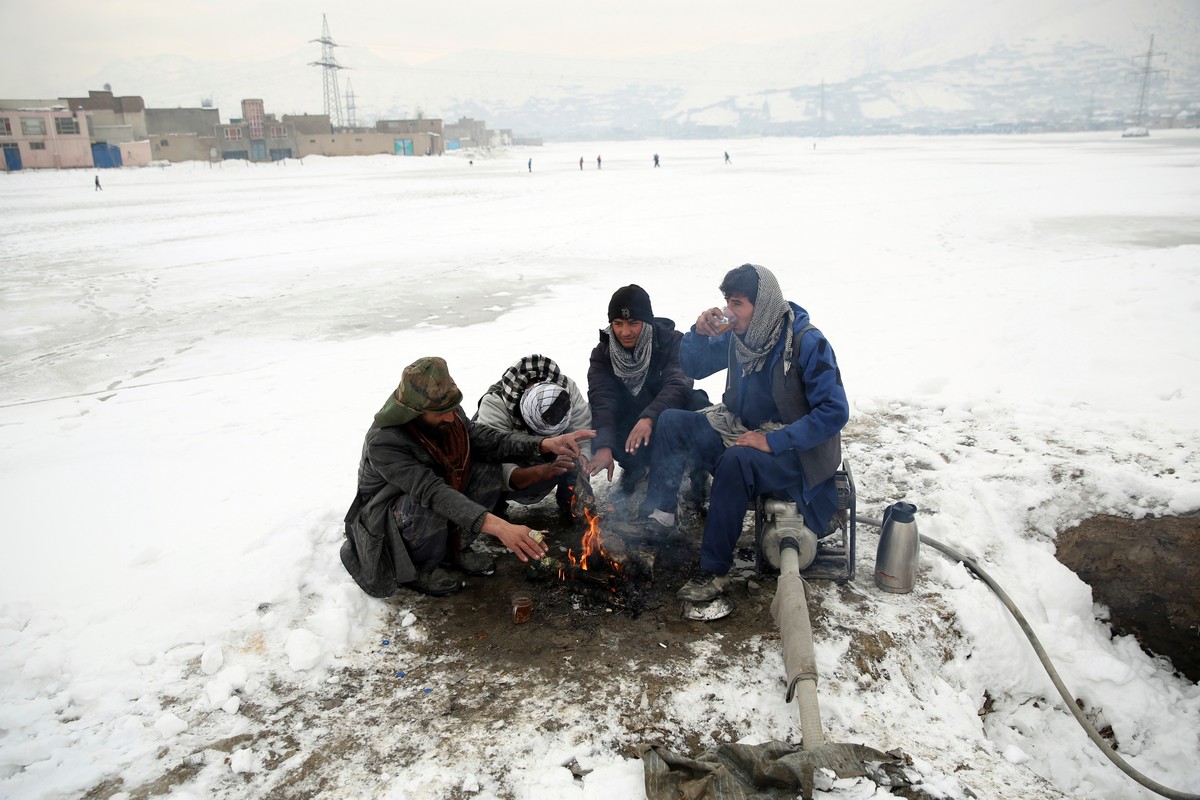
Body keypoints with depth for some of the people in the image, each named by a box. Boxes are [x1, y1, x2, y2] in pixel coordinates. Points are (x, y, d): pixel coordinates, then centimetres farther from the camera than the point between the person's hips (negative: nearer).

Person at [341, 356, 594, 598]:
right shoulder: (382, 441, -36)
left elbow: (482, 438, -12)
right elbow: (431, 492, -44)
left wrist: (544, 444, -28)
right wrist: (498, 526, -53)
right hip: (386, 515, -6)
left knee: (486, 469, -14)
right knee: (428, 510, -38)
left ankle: (455, 548, 4)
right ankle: (418, 570, -5)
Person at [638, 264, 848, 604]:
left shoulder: (808, 343, -21)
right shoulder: (738, 334, -1)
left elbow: (834, 411, -24)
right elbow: (693, 367, 11)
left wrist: (773, 441, -28)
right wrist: (699, 333, -10)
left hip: (792, 450, -7)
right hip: (741, 430, 8)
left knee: (736, 461, -36)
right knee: (671, 422, -4)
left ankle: (714, 571, -25)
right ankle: (659, 516, -3)